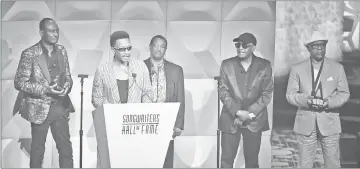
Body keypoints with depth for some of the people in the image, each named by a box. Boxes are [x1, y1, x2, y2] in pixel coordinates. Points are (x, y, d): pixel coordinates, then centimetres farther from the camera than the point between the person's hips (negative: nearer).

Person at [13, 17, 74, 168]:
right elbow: (19, 82, -11)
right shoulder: (29, 54, -12)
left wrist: (67, 85, -11)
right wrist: (45, 89, -21)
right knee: (38, 149, 10)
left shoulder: (61, 50, 4)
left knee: (66, 148, 7)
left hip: (60, 106, 4)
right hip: (40, 108, -4)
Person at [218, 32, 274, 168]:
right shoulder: (226, 65, 1)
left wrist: (250, 113, -11)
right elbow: (223, 91, -2)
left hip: (255, 120, 0)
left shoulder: (264, 65, 1)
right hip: (231, 118, 0)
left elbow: (267, 93, -1)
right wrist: (238, 112, -13)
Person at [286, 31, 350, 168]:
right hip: (305, 124, 0)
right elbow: (290, 94, 1)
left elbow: (344, 94, 4)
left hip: (329, 123, 0)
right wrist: (306, 100, -20)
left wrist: (328, 102, -16)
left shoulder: (337, 68, 4)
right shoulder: (297, 69, 2)